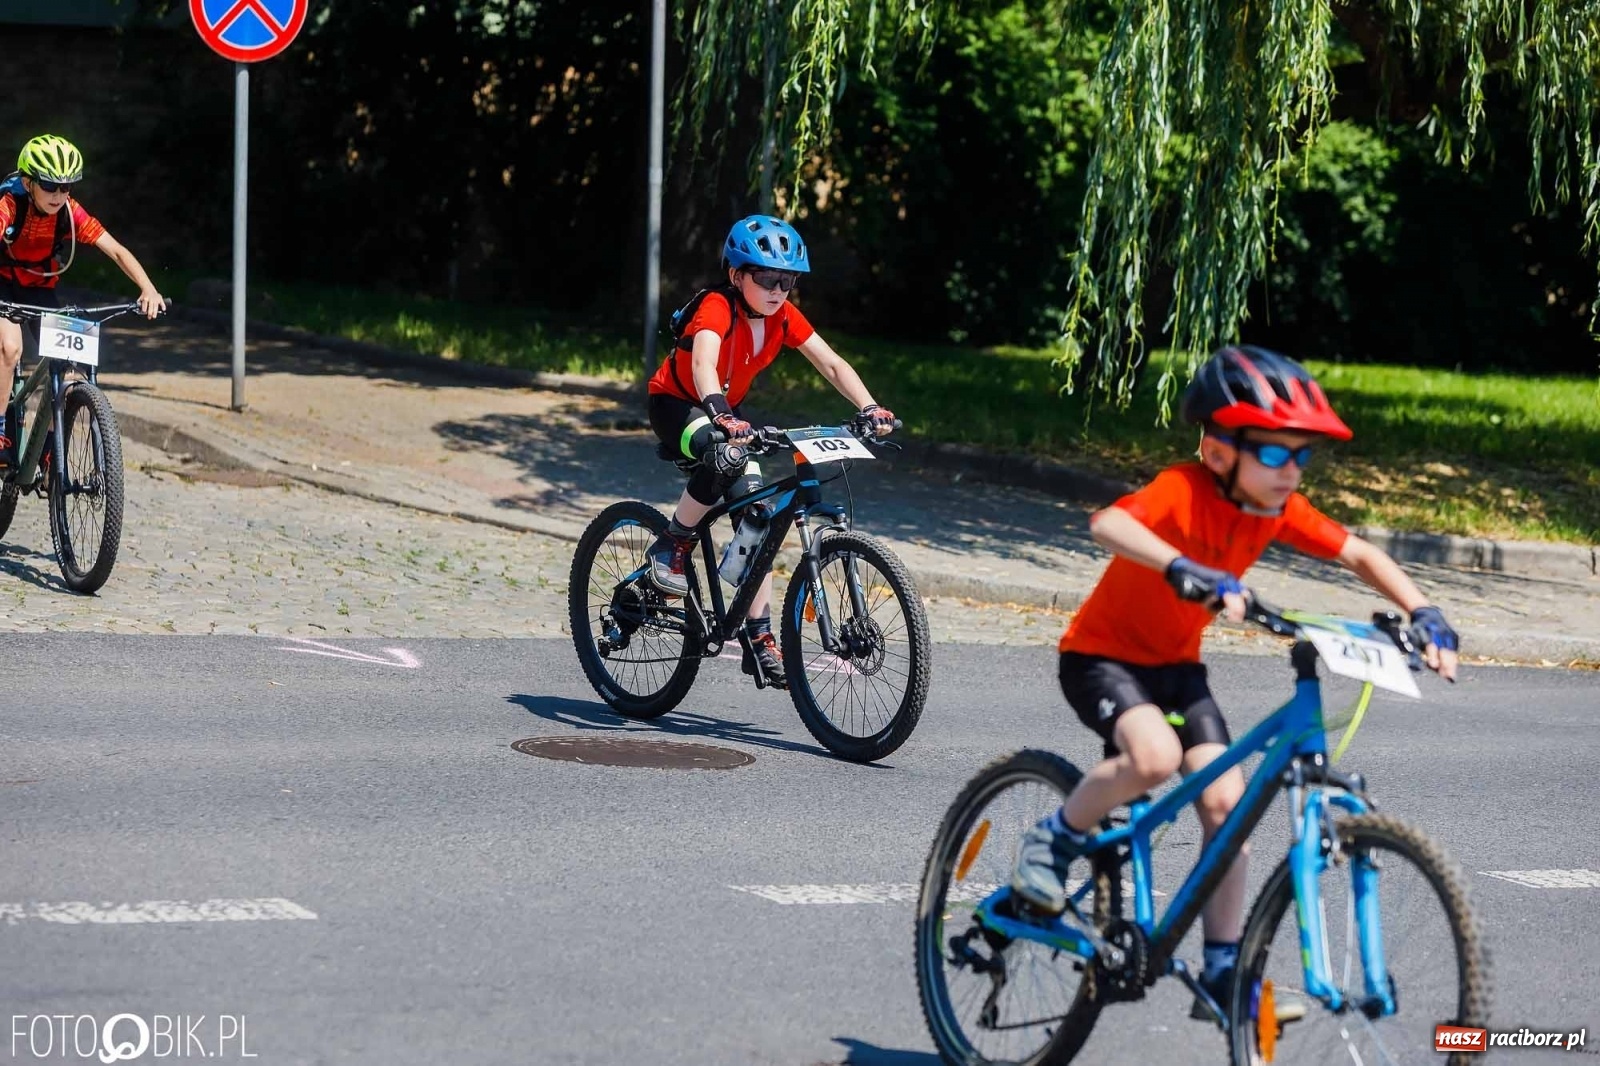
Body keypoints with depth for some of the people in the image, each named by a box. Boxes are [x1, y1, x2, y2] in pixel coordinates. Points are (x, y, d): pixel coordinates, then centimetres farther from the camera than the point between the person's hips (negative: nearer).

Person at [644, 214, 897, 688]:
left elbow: (832, 364, -13)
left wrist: (870, 409, -29)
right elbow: (703, 365, -47)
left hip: (726, 410, 6)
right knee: (728, 457, -38)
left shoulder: (783, 317, -11)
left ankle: (760, 641, -3)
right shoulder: (717, 307, -30)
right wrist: (720, 418, -64)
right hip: (675, 404, -6)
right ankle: (671, 547, -16)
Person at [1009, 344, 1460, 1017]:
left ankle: (1223, 974, 3)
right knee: (1155, 756, -34)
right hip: (1102, 655, -6)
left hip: (1176, 665, 6)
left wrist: (1423, 615, -18)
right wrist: (1184, 570, -63)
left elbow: (1360, 555, -2)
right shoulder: (1184, 491, -28)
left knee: (1226, 800, -7)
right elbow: (1107, 524, -47)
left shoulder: (1279, 509, -9)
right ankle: (1053, 842, -7)